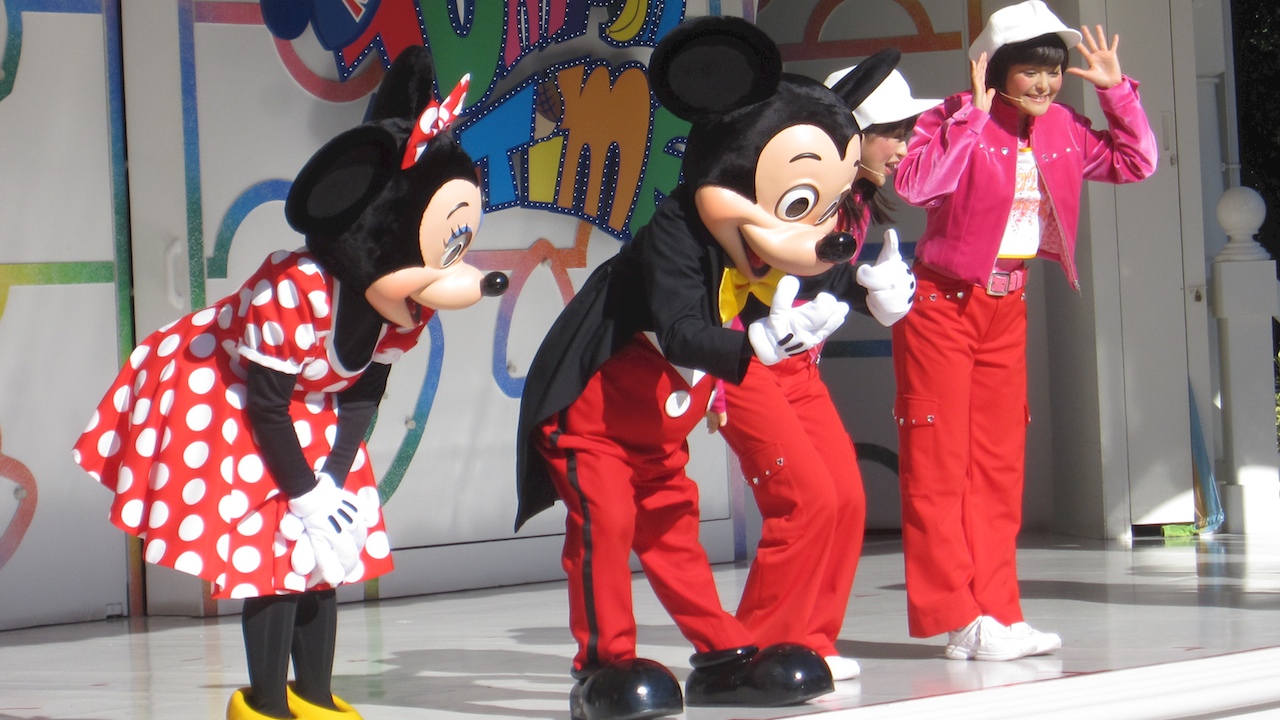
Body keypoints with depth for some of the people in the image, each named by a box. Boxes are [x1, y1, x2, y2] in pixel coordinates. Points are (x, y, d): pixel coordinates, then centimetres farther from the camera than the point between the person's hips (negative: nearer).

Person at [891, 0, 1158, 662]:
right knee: (939, 465, -5)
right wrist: (975, 116, -26)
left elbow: (1135, 163, 13)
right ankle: (959, 619, -5)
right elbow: (915, 182, -30)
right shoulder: (958, 120, -14)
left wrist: (1116, 92, 3)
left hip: (1007, 308, 7)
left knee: (999, 466, 7)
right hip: (943, 303, -7)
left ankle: (996, 614, 11)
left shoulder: (1062, 131, 5)